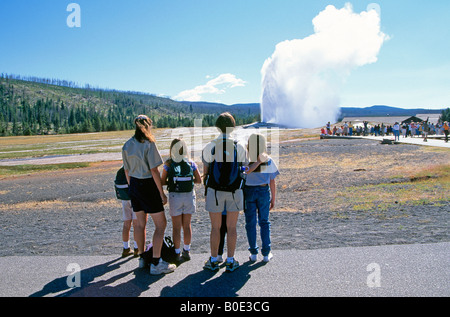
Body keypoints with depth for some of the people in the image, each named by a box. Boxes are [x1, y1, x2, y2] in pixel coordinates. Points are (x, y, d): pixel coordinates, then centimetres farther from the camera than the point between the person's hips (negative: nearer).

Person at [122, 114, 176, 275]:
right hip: (147, 185, -7)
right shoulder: (149, 144, -14)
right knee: (160, 224, 1)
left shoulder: (127, 145, 6)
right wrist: (162, 193, -11)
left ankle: (142, 257, 29)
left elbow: (127, 171, 10)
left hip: (134, 185, 7)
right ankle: (156, 263, 1)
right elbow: (154, 171, -16)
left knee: (140, 223, 19)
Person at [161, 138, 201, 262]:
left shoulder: (168, 164, -4)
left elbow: (162, 182, -3)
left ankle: (177, 254, 12)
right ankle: (186, 251, 22)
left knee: (176, 227, 7)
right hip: (189, 196, 2)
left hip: (175, 196, -2)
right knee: (187, 225, 14)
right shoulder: (191, 163, 1)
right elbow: (199, 180, 3)